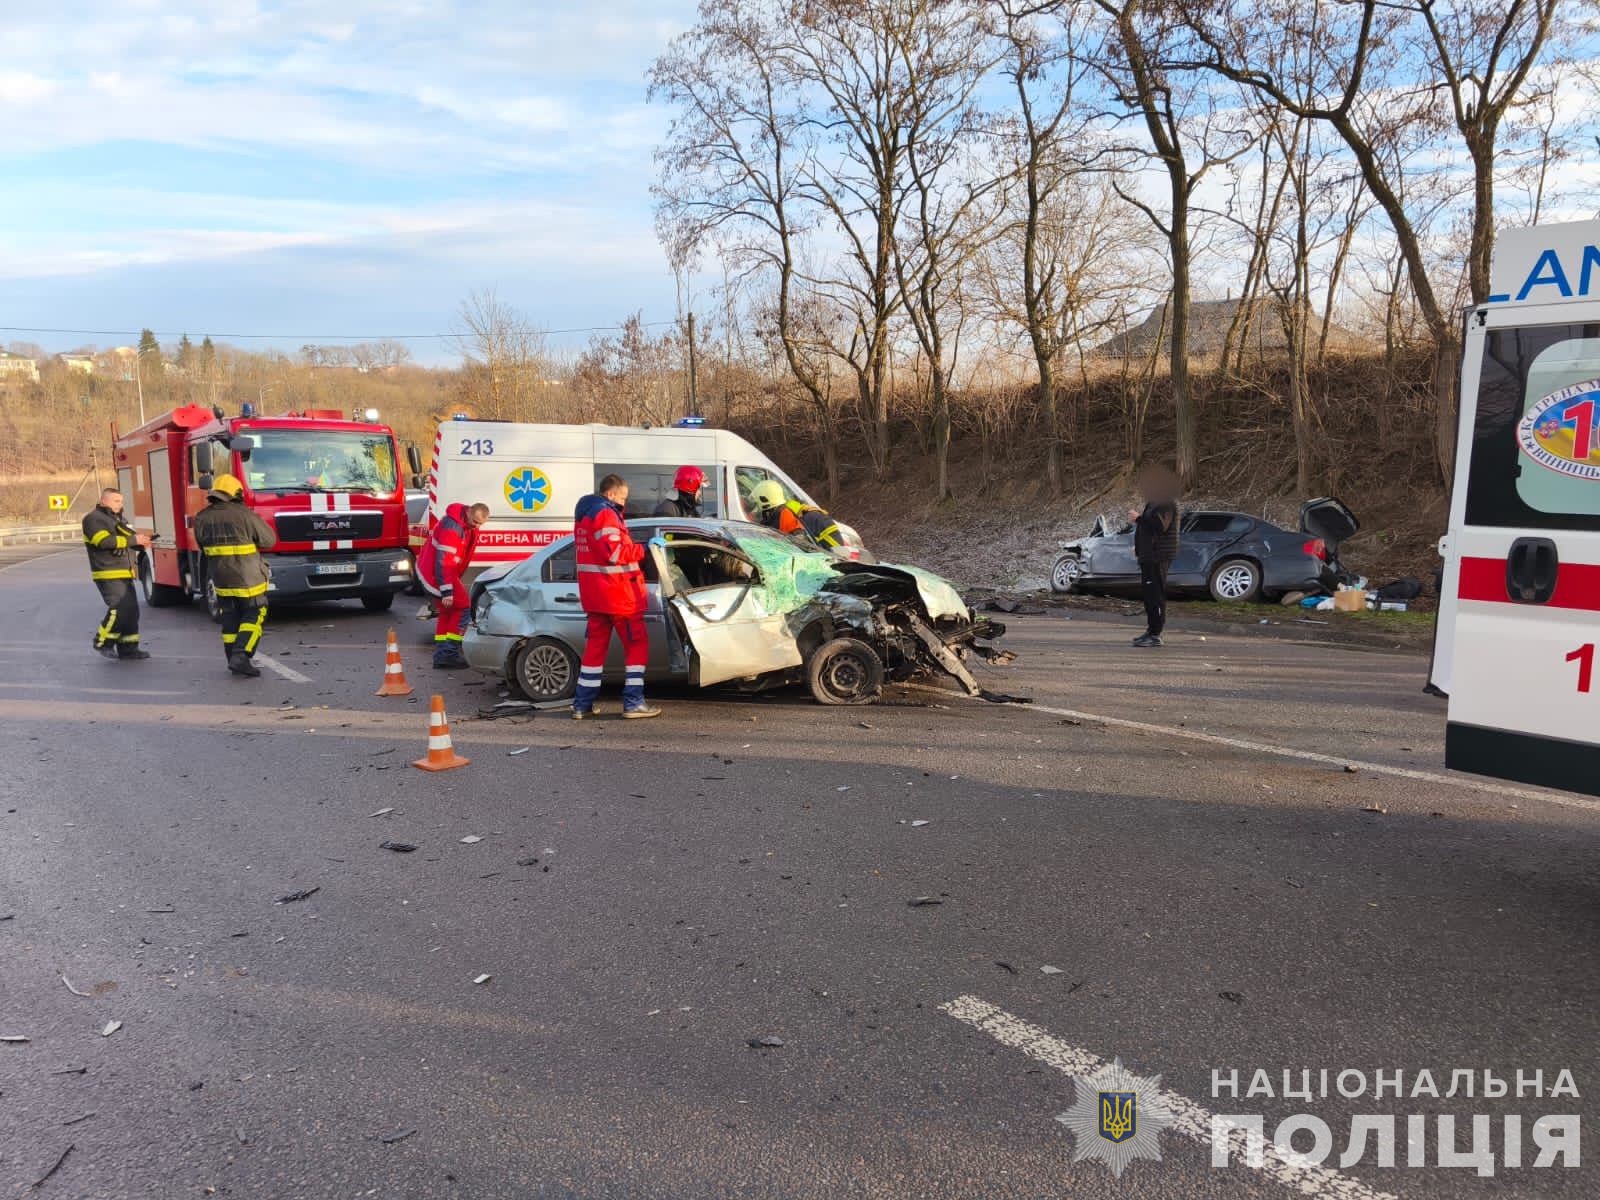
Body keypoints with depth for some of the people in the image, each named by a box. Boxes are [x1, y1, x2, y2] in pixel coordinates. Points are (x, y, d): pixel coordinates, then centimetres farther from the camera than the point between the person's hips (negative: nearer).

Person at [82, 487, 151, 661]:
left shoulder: (118, 519, 21)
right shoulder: (94, 519, -7)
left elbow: (129, 542, 23)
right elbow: (105, 541, -21)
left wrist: (141, 540, 0)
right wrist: (133, 540, -22)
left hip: (124, 574, 9)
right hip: (109, 575, -9)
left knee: (131, 610, 7)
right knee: (120, 609, -17)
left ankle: (128, 648, 12)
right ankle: (103, 641, -1)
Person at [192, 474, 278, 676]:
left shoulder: (202, 518, 2)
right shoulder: (243, 515, -15)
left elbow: (203, 546, 13)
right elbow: (269, 540, -6)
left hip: (220, 578, 5)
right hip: (248, 577, -5)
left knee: (230, 619, 15)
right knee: (253, 616, 4)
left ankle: (234, 660, 17)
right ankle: (241, 656, -9)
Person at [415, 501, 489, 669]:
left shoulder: (470, 526, 5)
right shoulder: (452, 527, -26)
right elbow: (443, 561, -30)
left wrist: (455, 581, 19)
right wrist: (447, 592, -31)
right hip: (434, 573, -10)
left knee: (448, 611, 15)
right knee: (463, 607, -9)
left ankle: (441, 656, 19)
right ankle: (450, 653, -7)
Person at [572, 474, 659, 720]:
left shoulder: (584, 515, 18)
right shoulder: (605, 515, -14)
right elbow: (615, 553, -23)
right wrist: (643, 548, -14)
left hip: (594, 593, 9)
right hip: (617, 593, -9)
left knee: (596, 645, 12)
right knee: (637, 645, 0)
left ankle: (582, 704, 12)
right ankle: (633, 703, -2)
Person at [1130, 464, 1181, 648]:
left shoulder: (1166, 503, -13)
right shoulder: (1154, 502, 20)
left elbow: (1159, 527, -25)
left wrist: (1138, 518, -19)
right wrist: (1139, 547, 23)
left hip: (1158, 557, -11)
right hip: (1149, 555, 11)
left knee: (1155, 594, -11)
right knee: (1148, 593, 14)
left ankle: (1155, 634, -10)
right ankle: (1151, 631, 21)